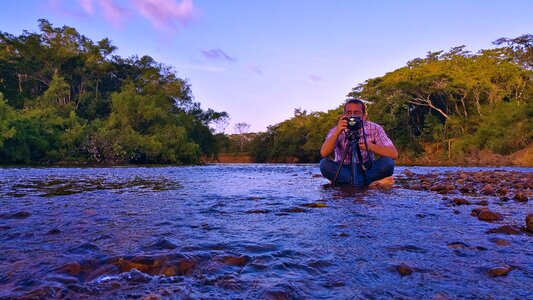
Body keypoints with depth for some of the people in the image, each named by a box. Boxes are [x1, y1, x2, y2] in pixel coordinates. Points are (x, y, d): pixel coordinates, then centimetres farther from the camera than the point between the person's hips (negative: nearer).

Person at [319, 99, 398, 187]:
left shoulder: (374, 128, -9)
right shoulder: (336, 131, -8)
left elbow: (394, 154, -17)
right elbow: (324, 153, -24)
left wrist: (371, 146, -31)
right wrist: (337, 133, -34)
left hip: (366, 170, 0)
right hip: (343, 170, 0)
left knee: (387, 162, -25)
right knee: (324, 164, -28)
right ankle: (370, 182, -30)